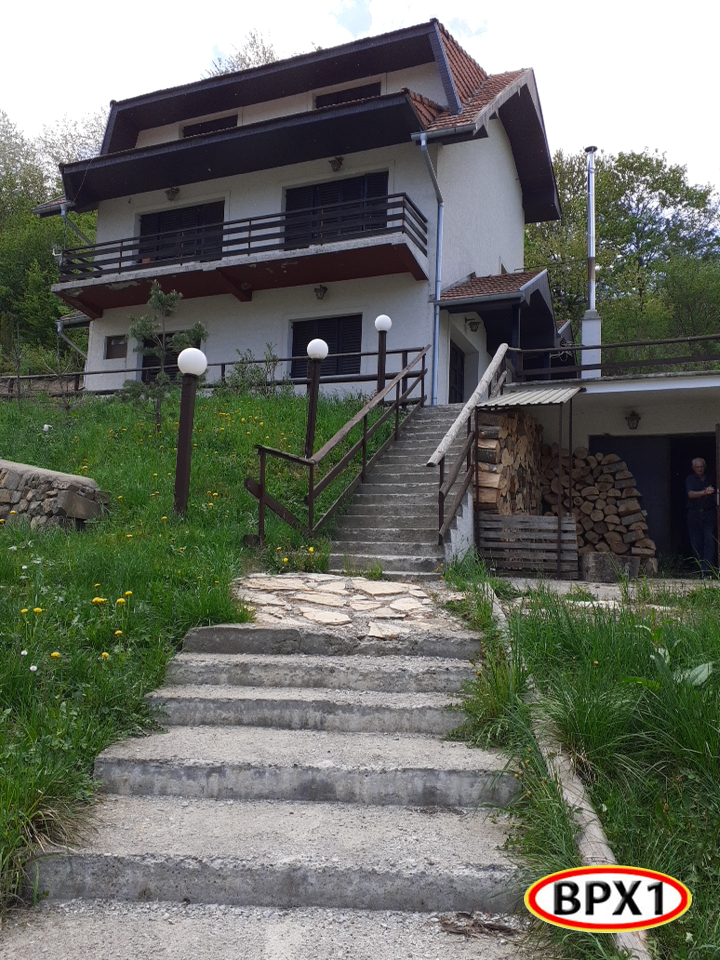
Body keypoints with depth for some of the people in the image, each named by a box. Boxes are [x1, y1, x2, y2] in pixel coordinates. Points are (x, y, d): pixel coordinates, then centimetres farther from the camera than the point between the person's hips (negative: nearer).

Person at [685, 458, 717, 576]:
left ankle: (706, 569, -16)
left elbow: (715, 495, 20)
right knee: (696, 543, 1)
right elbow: (690, 494, -12)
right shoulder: (690, 479, 5)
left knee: (709, 541, -11)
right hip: (694, 514, -1)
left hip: (709, 514, 1)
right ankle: (700, 566, 10)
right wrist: (704, 492, -28)